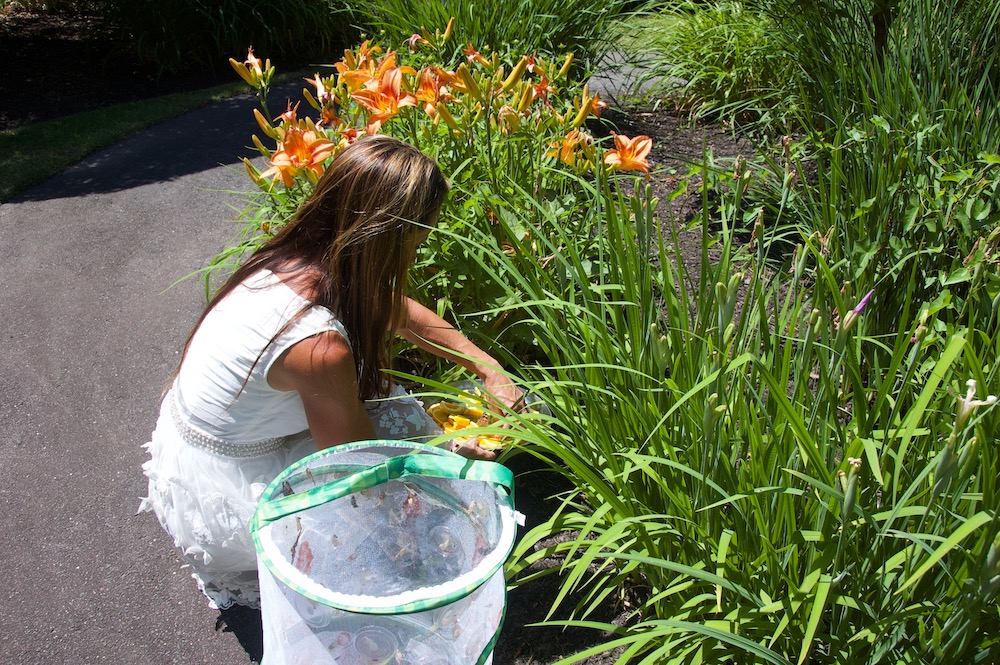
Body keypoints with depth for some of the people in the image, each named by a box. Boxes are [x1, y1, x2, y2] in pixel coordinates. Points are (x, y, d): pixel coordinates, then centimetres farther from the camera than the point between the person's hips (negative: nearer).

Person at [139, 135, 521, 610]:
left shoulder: (296, 258, -10)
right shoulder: (318, 344, -34)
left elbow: (401, 313, 7)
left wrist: (489, 369, 6)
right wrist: (455, 455, -3)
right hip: (220, 507, -8)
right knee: (403, 422, -10)